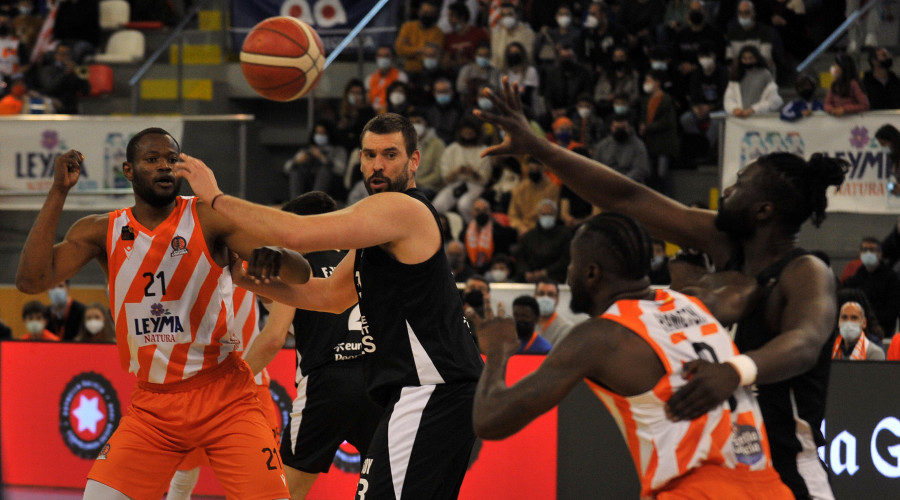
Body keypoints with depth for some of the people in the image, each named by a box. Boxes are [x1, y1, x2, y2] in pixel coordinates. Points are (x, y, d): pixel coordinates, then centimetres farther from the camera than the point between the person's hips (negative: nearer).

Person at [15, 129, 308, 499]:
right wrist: (58, 192, -14)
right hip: (152, 403, 2)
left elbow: (299, 273, -11)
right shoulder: (102, 232, 1)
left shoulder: (209, 218, -6)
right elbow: (31, 280, -11)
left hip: (225, 399, -2)